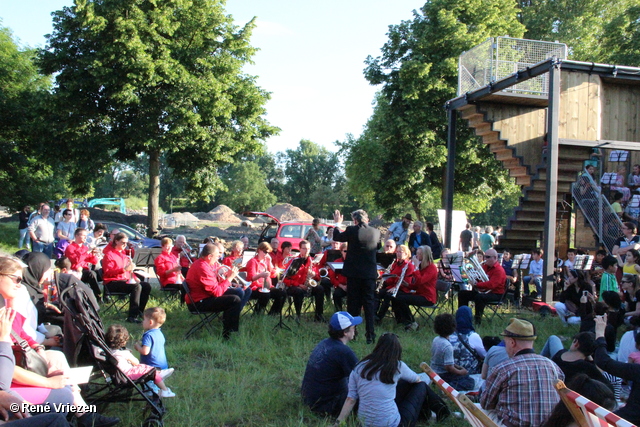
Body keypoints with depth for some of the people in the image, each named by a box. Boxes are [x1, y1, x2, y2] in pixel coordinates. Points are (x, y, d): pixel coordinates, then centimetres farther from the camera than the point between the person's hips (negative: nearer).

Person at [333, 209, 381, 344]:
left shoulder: (352, 230, -12)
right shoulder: (375, 232, -3)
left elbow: (337, 237, 3)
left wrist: (337, 224, 19)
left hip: (354, 273, -2)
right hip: (370, 273, 2)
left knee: (353, 304, 8)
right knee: (368, 303, 9)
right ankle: (370, 335, 7)